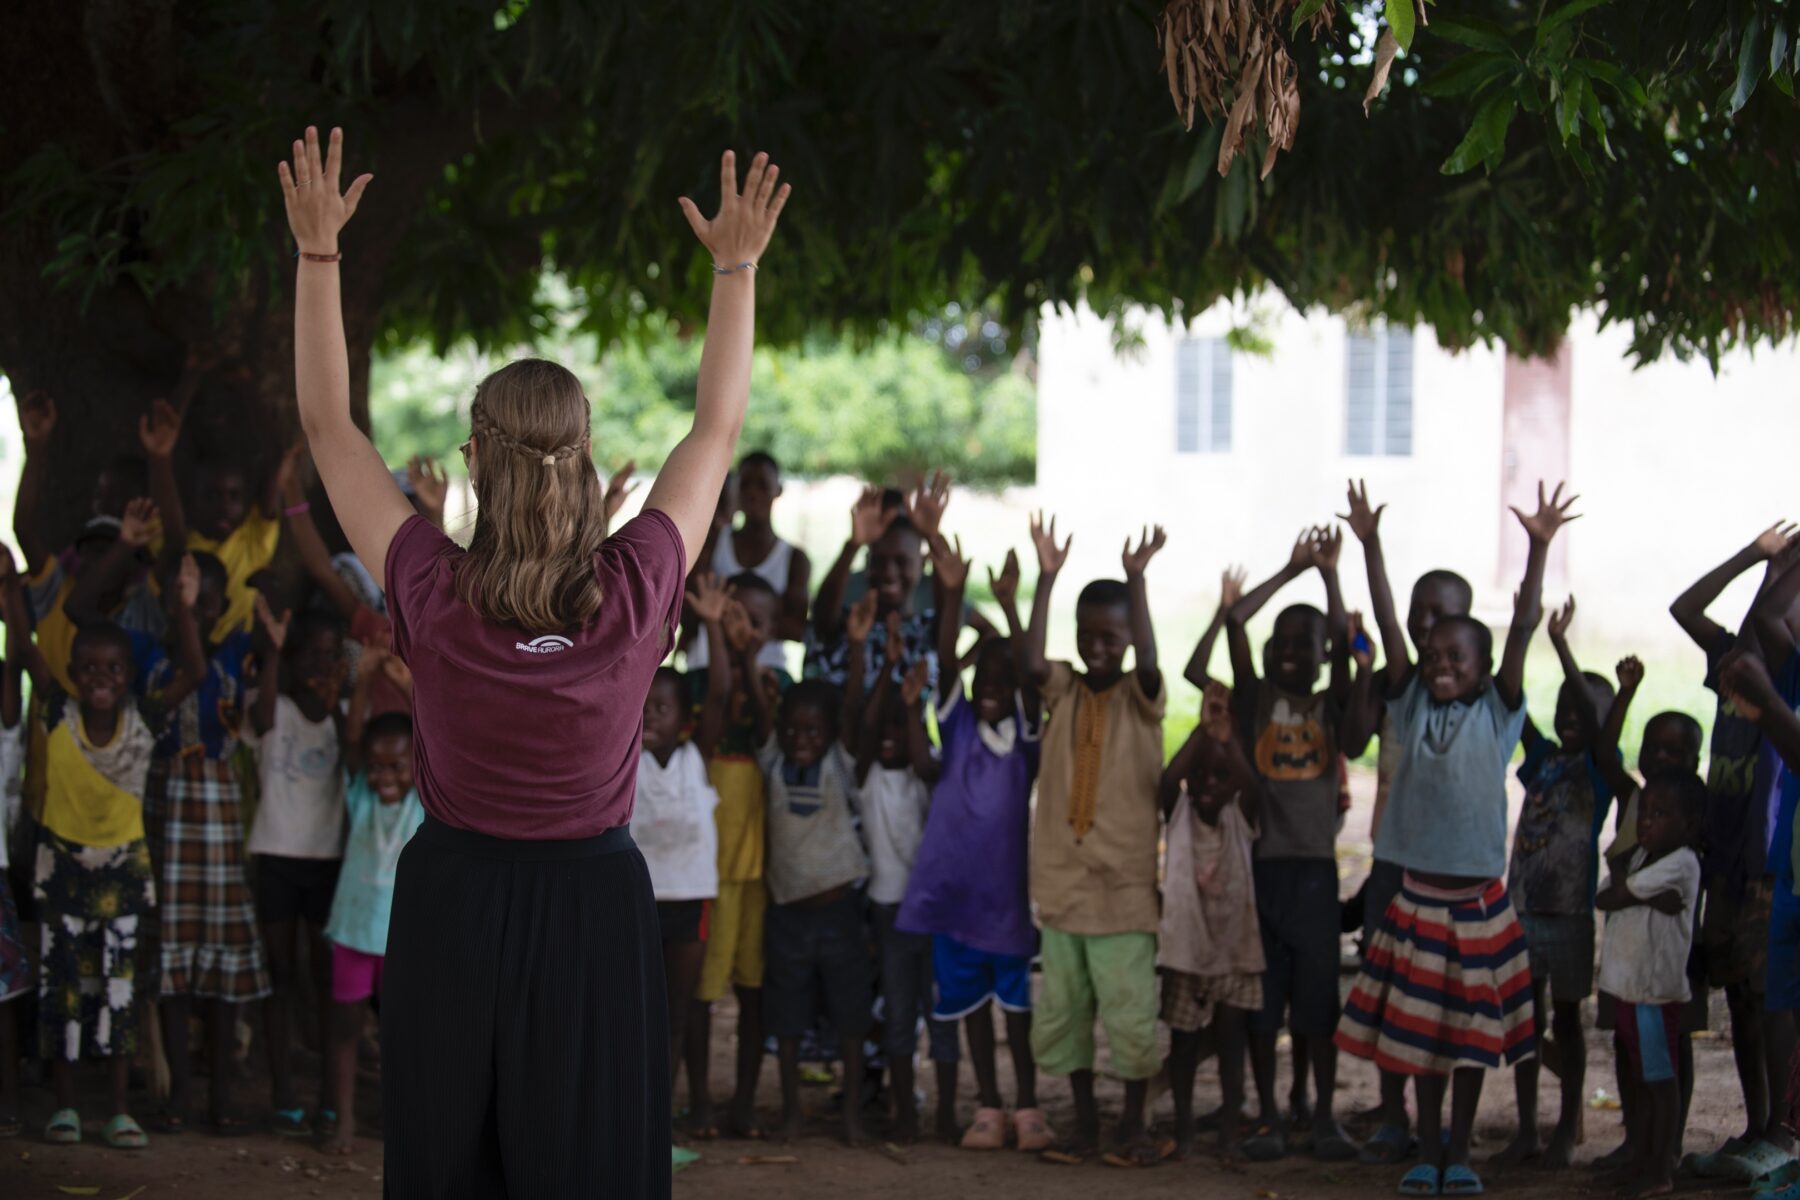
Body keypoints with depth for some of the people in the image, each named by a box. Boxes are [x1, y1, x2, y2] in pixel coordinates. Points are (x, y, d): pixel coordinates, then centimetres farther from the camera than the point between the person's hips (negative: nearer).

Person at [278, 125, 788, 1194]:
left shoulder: (435, 595, -15)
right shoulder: (634, 594, -14)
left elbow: (329, 424, -5)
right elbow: (717, 433, 1)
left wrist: (318, 251, -1)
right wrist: (738, 268, 8)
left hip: (454, 902, 0)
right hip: (596, 909, 0)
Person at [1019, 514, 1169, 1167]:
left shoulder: (1140, 697, -1)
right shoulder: (1064, 690, 6)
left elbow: (1148, 661, -23)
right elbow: (1030, 662, -14)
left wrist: (1137, 580, -30)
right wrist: (1046, 579, -22)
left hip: (1124, 882, -4)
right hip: (1061, 880, 4)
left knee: (1130, 1010, -2)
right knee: (1061, 1008, 9)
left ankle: (1133, 1124, 10)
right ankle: (1084, 1120, 21)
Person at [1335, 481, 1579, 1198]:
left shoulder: (1497, 713, -1)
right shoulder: (1413, 706, 4)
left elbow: (1523, 630, -10)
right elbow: (1388, 627, -3)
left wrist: (1539, 548, -19)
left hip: (1479, 899, -2)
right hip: (1419, 894, 2)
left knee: (1474, 1031, 6)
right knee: (1419, 1027, 7)